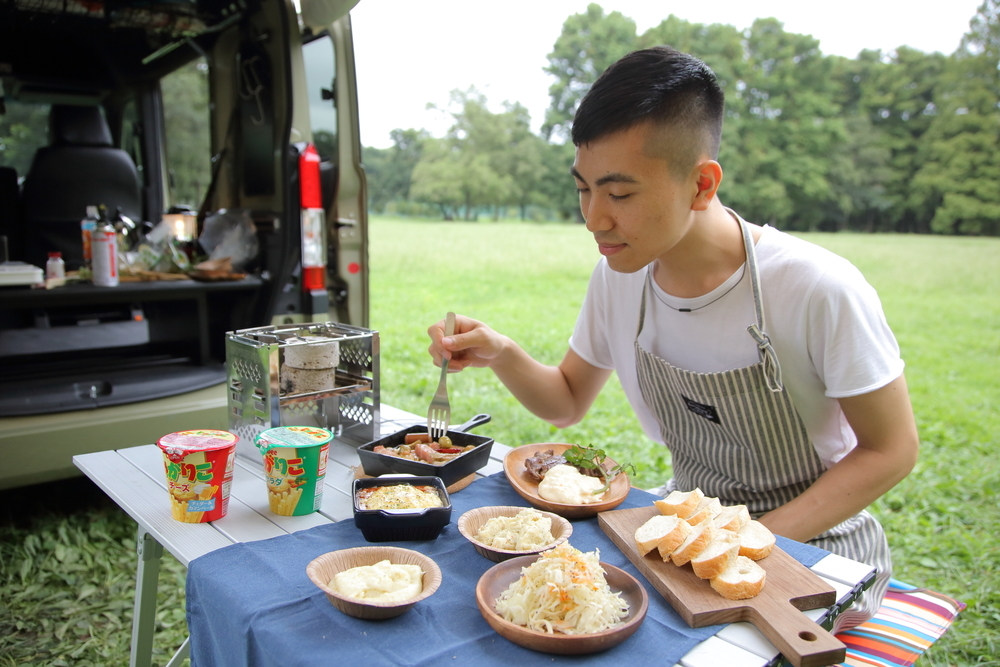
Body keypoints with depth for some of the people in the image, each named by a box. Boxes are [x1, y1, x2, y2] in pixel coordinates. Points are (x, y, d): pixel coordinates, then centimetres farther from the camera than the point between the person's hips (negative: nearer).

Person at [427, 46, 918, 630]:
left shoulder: (819, 291, -25)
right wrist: (501, 354, -15)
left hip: (815, 546, -4)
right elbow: (567, 403, 5)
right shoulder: (617, 277, -8)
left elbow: (892, 450, -13)